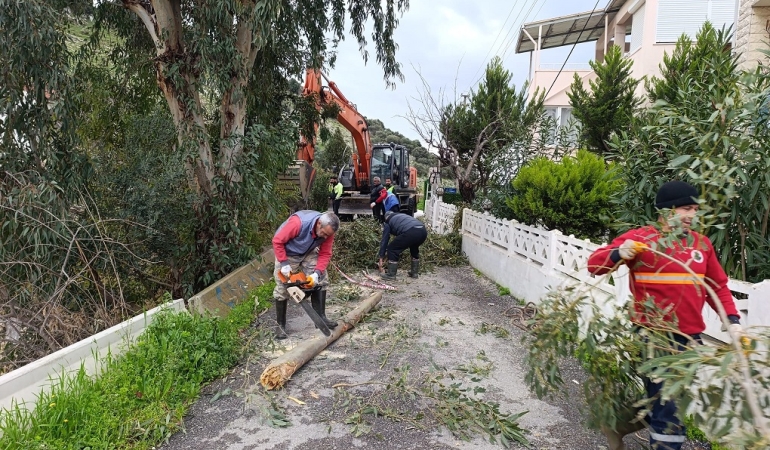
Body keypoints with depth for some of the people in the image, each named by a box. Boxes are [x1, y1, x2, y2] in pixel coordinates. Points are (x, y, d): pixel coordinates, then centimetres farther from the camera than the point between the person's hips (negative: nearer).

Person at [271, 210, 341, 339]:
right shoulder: (298, 222, -40)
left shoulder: (328, 231, -23)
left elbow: (325, 254, -15)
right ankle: (281, 325, 10)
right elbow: (277, 241, -30)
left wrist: (317, 273, -29)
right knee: (282, 289, -3)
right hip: (287, 254, -4)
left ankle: (321, 317, 6)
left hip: (308, 253, 5)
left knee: (320, 281, -4)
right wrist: (284, 264, -31)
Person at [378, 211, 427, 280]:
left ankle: (391, 274, 14)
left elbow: (384, 240, 23)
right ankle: (415, 272, 36)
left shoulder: (388, 222, 24)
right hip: (423, 231, 7)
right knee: (414, 249, 35)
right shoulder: (402, 215, 41)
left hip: (410, 233, -6)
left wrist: (381, 258, 29)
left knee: (392, 249, 12)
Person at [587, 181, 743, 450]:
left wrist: (732, 320, 2)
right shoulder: (641, 238, -8)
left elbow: (718, 287, 15)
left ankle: (618, 425, 39)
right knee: (669, 409, -1)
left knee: (677, 405, 19)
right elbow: (595, 264, -9)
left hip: (691, 338, 7)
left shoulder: (701, 243, 10)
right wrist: (618, 253, -29)